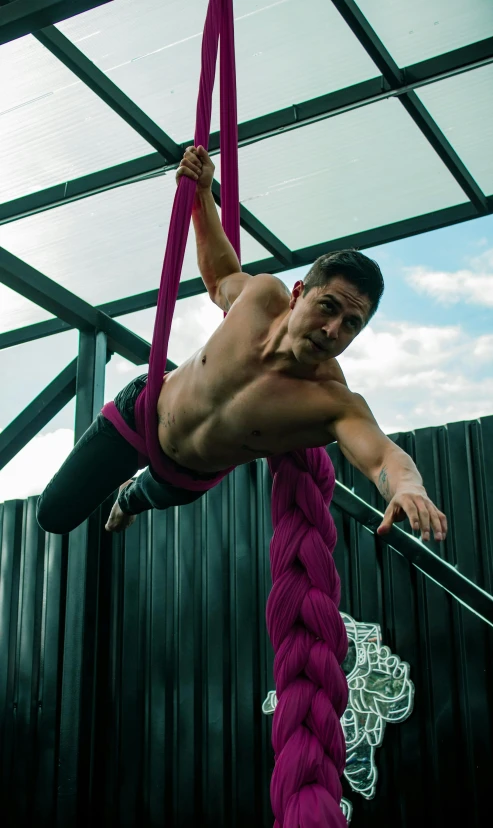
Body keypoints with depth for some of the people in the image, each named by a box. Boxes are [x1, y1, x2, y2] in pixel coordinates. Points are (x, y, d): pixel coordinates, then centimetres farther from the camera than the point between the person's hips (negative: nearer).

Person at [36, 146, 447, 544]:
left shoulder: (336, 403, -40)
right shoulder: (263, 293, -29)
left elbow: (382, 455, -58)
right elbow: (220, 275, -5)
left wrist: (407, 487, -81)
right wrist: (202, 193, -12)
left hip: (191, 477, 0)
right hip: (142, 410, 1)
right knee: (54, 515, 13)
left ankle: (131, 496, 72)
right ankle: (131, 489, 45)